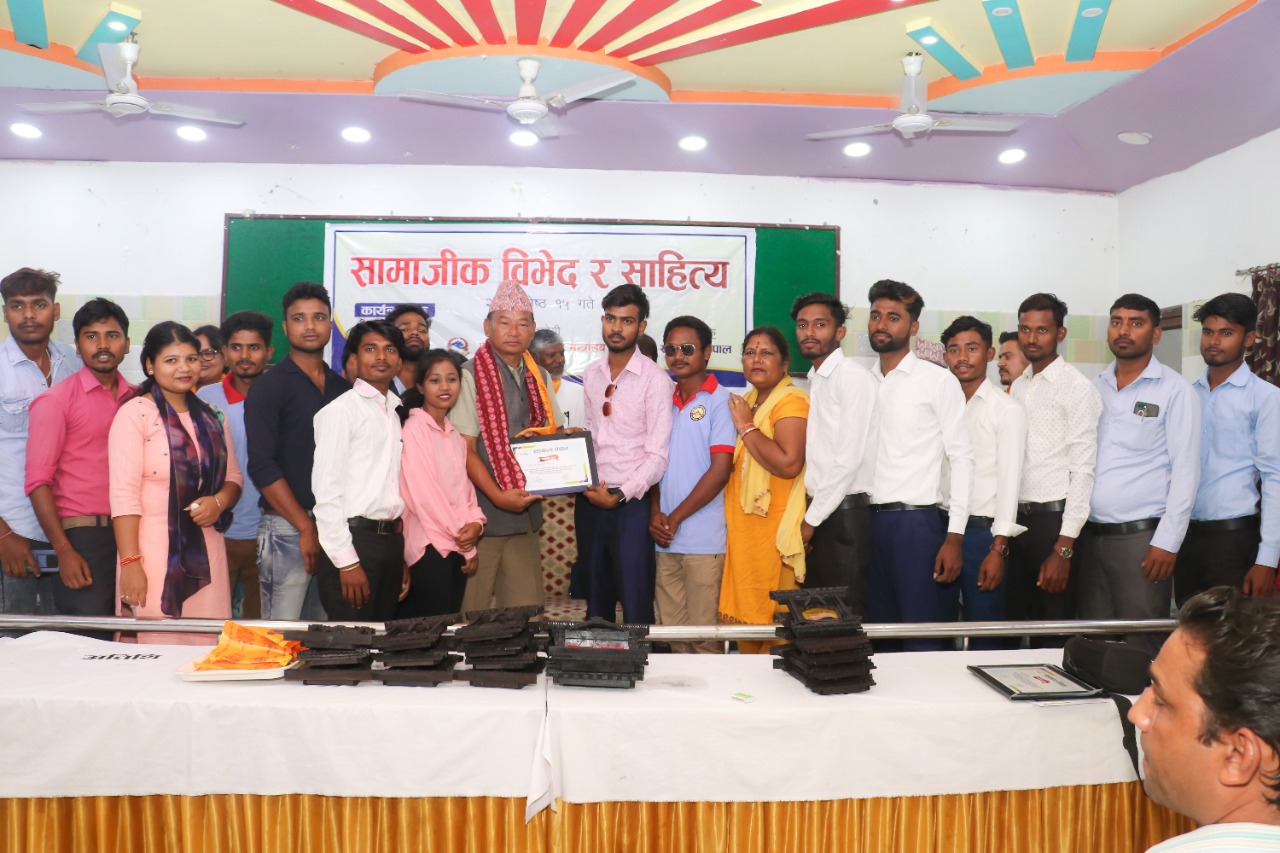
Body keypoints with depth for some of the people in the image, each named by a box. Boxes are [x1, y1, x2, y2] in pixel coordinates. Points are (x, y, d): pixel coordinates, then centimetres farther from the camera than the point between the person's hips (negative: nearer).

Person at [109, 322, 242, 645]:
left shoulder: (211, 417, 14)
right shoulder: (135, 414, -3)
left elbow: (232, 476, 18)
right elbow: (123, 494, -9)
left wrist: (219, 501, -5)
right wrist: (130, 563, -16)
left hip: (206, 552, 5)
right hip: (154, 552, -5)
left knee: (208, 650, 3)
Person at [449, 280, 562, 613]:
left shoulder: (540, 378, 11)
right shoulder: (470, 376, -8)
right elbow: (464, 449, -12)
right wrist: (498, 496, -19)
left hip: (526, 512, 6)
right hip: (482, 512, -6)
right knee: (470, 615, 0)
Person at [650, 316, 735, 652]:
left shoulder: (720, 400, -5)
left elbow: (720, 471, -11)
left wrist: (675, 518, -9)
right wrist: (655, 513, -1)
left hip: (704, 540, -5)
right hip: (666, 539, 6)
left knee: (704, 635, 0)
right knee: (671, 632, 11)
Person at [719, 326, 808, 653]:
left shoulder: (791, 401, -10)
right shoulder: (747, 402, 16)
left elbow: (789, 464, -25)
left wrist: (746, 427, -16)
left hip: (772, 528, -8)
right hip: (742, 526, 8)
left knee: (770, 622, -2)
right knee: (744, 615, 13)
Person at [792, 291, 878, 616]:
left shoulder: (854, 377, -10)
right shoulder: (815, 380, 16)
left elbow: (850, 458, -16)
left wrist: (812, 519, -12)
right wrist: (808, 516, 9)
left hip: (844, 516, -8)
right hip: (819, 513, 8)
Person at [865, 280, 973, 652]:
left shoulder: (938, 381, -2)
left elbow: (961, 458, -5)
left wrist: (955, 537, -11)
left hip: (917, 523, -5)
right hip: (870, 522, 5)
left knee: (922, 638, -2)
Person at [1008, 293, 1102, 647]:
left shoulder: (1077, 388, -8)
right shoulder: (1017, 387, 12)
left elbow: (1083, 470, -13)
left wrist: (1064, 547, -17)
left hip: (1054, 519, -6)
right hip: (1018, 519, 6)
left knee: (1055, 633, 2)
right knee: (1018, 624, 13)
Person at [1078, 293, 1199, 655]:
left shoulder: (1174, 389, -3)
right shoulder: (1094, 387, 11)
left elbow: (1185, 470, -7)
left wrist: (1167, 542, -12)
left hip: (1142, 537, -4)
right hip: (1090, 534, 4)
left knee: (1141, 648, 1)